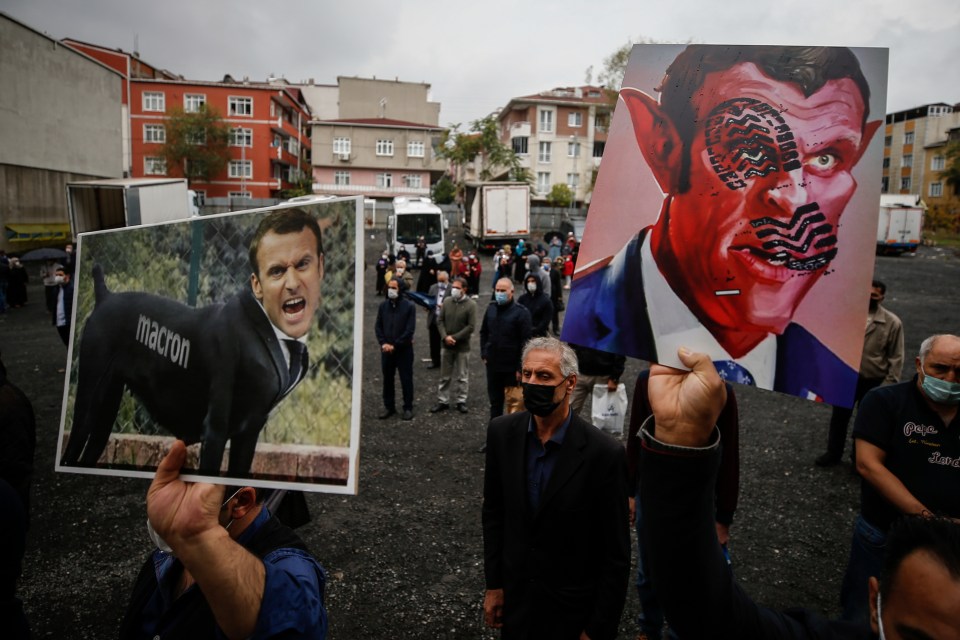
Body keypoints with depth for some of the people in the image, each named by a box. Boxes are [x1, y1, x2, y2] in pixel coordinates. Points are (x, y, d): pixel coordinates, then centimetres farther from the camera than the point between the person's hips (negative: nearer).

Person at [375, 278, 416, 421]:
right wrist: (383, 343, -8)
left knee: (406, 379, 4)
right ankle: (389, 407, 22)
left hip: (404, 349, -3)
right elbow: (378, 326, 7)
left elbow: (410, 329, -11)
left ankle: (408, 408, 15)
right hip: (386, 349, 4)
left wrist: (395, 345, -14)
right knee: (387, 379, 10)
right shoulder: (383, 305, 4)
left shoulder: (409, 306, -7)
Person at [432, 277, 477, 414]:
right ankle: (443, 401, 21)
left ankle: (461, 401, 19)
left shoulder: (471, 305, -10)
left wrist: (454, 337, -16)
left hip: (462, 346, -4)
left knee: (462, 377, 7)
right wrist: (445, 337, -13)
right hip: (447, 345, 4)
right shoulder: (447, 302, 2)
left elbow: (471, 326, -14)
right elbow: (440, 321, 3)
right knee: (444, 376, 11)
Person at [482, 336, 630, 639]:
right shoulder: (501, 432, -10)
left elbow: (616, 554, -15)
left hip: (572, 607, -3)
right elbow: (493, 511, 2)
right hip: (515, 596, 4)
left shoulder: (604, 453, -23)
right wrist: (493, 584, 5)